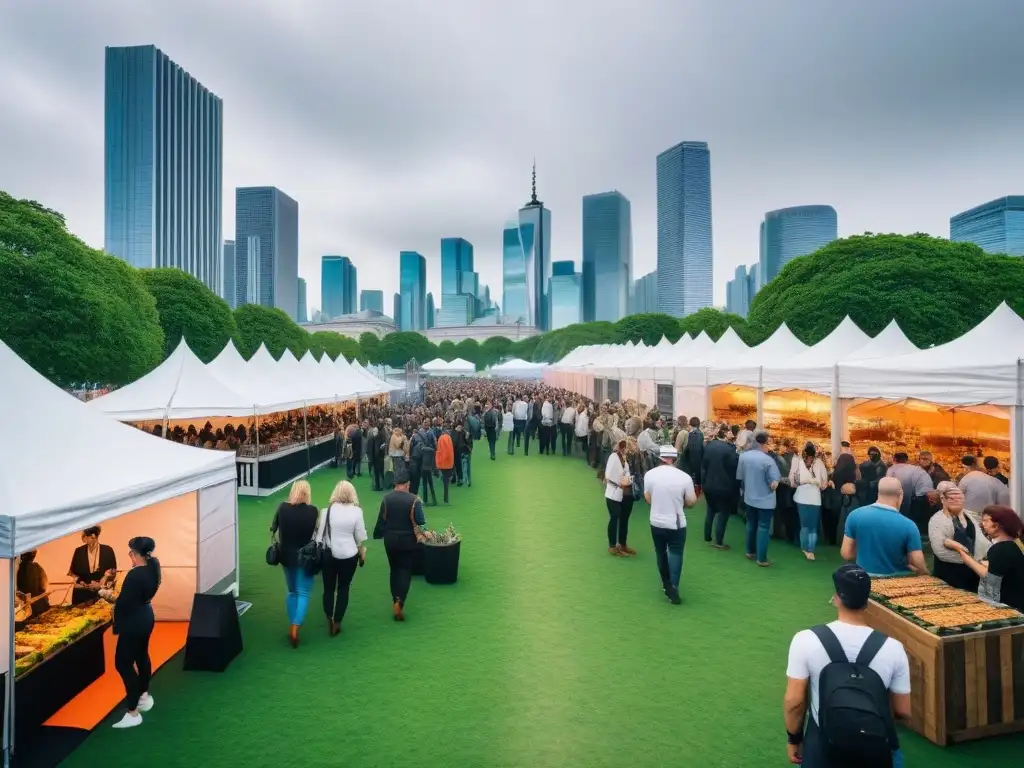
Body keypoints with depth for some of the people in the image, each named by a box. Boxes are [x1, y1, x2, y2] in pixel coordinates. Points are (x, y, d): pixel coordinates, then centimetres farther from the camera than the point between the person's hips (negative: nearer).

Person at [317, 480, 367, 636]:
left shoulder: (327, 510, -8)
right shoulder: (356, 511, -11)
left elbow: (320, 534, -2)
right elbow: (361, 537, -4)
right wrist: (362, 554, 11)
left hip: (328, 554, 1)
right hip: (348, 555, -1)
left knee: (328, 588, 17)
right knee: (343, 588, 14)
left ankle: (329, 622, 23)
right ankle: (337, 623, 19)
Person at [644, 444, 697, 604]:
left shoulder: (650, 474, -9)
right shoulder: (684, 477, -14)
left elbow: (648, 499, 1)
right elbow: (692, 502, -5)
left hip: (656, 522, 2)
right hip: (677, 524, -2)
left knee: (661, 553, 20)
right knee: (675, 554, 10)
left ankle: (666, 584, 34)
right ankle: (673, 587, -1)